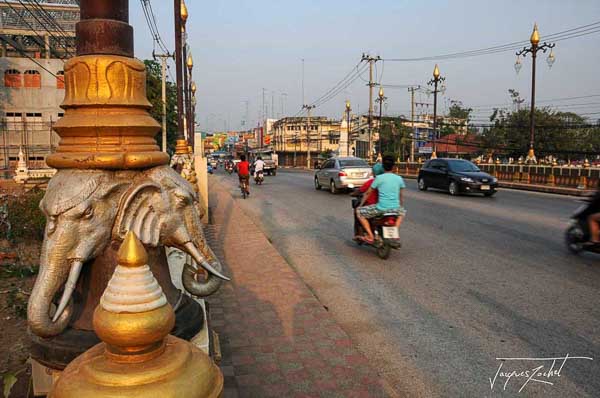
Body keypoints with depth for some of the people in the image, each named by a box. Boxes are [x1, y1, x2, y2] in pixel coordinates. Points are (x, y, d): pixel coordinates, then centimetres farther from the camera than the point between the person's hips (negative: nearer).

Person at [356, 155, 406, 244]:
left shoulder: (379, 178, -2)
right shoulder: (399, 178, 8)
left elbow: (368, 193, 6)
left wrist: (361, 205, 20)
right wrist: (401, 206, 38)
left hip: (381, 208, -4)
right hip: (395, 208, 4)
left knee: (359, 212, 12)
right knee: (402, 212, 39)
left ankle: (370, 236, 5)